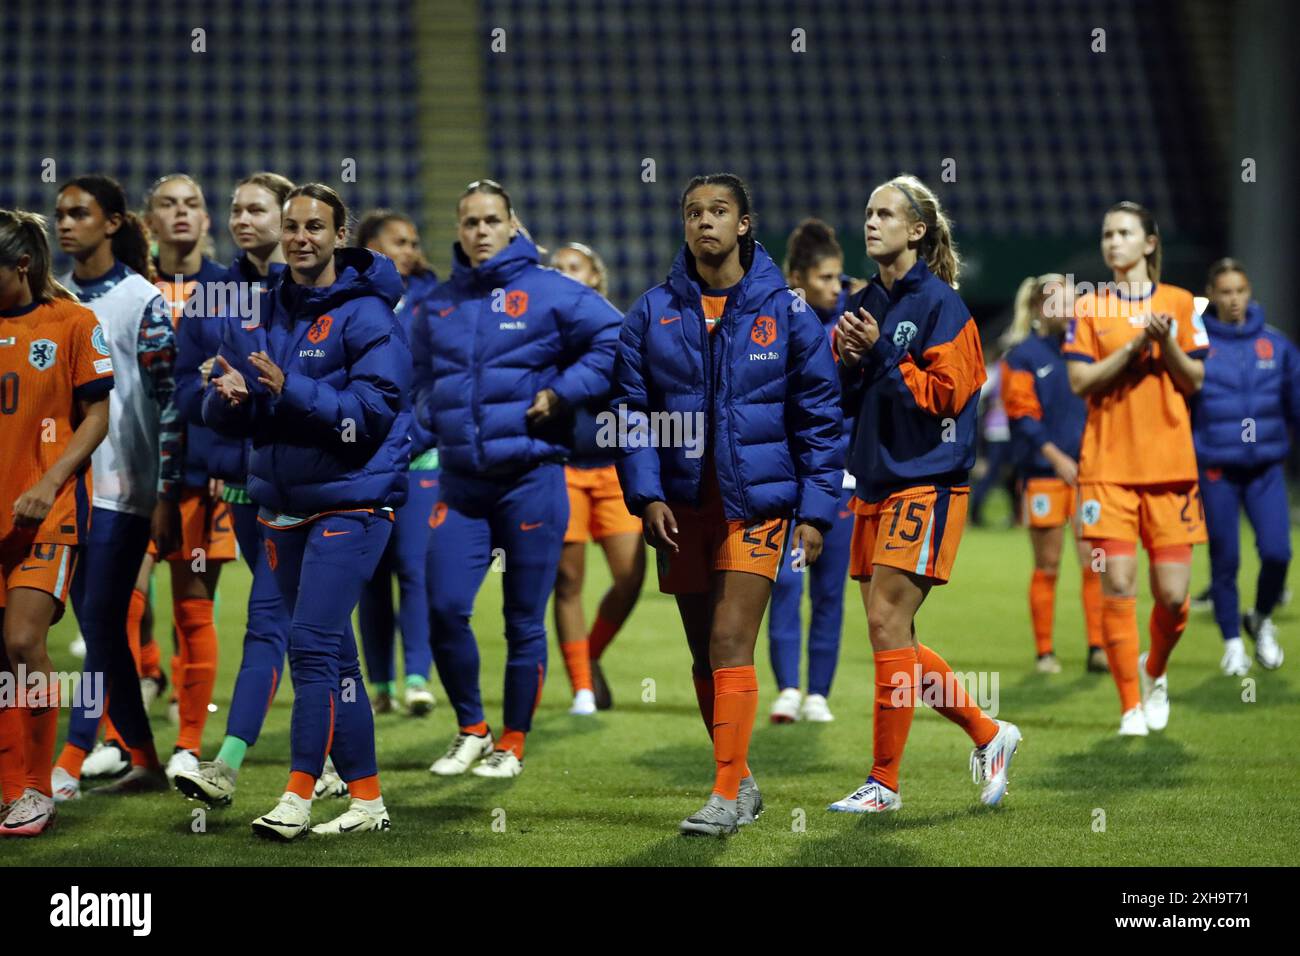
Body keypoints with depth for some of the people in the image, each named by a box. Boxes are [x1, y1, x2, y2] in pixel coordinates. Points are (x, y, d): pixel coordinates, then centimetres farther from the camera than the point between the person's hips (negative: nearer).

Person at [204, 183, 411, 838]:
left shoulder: (365, 316, -10)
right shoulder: (256, 314, 11)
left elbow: (376, 411, -19)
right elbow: (222, 417, 14)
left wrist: (290, 389, -23)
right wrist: (230, 396, -10)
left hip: (349, 503, -7)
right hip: (282, 507, 7)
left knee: (313, 646, -16)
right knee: (333, 657, 10)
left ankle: (298, 796, -16)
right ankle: (366, 800, 16)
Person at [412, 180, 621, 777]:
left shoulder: (548, 292, -4)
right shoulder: (438, 306, 11)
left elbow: (614, 340, -7)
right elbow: (421, 377, 25)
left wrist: (561, 393, -12)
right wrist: (429, 416, 6)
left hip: (531, 478, -4)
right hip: (460, 483, 4)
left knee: (524, 621, 4)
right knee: (444, 608, -5)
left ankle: (512, 744, 18)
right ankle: (470, 729, 16)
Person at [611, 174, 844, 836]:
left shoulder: (785, 311, -2)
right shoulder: (652, 313, 4)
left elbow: (819, 416, 1)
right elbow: (631, 409, 5)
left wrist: (816, 509, -4)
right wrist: (646, 494, -7)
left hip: (757, 501, -3)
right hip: (681, 505, 4)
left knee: (730, 646, -14)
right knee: (704, 654, 11)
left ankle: (726, 794, -12)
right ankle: (741, 782, 24)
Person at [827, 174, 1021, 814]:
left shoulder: (939, 304, -8)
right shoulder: (865, 305, 13)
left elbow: (947, 393, -14)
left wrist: (881, 353, -15)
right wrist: (849, 363, -3)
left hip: (926, 483, -8)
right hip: (875, 484, 8)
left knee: (887, 624, -11)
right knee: (894, 639, 8)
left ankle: (883, 781, -4)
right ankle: (988, 735, 24)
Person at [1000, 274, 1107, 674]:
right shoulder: (1022, 355, -2)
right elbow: (1022, 414, -8)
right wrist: (1055, 456, -17)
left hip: (1085, 467, 3)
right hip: (1043, 471, -3)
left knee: (1093, 561, -6)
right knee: (1047, 566, 3)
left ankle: (1097, 647, -3)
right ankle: (1044, 652, 11)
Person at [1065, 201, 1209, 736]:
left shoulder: (1179, 303, 8)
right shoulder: (1089, 308, 6)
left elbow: (1194, 381, 5)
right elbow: (1080, 381, -3)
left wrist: (1166, 343, -12)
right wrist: (1134, 346, -13)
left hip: (1169, 465, 1)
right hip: (1108, 465, -1)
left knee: (1173, 593, -3)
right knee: (1117, 585, -9)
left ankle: (1155, 671, 27)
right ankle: (1131, 705, 1)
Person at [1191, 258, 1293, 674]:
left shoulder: (1275, 344, 4)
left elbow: (1295, 402, 11)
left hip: (1267, 468, 2)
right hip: (1216, 470, -2)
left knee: (1276, 552, -10)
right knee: (1225, 561, 3)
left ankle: (1261, 619, 19)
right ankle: (1233, 643, 20)